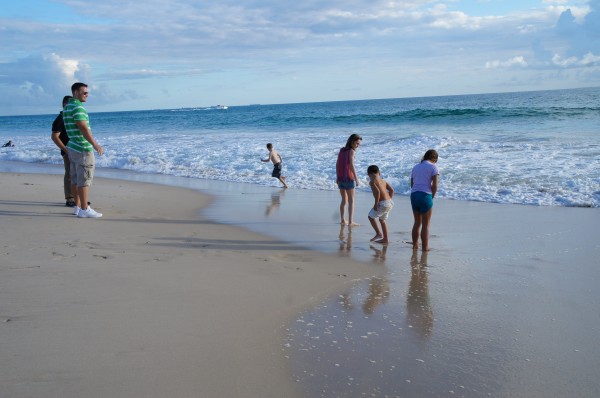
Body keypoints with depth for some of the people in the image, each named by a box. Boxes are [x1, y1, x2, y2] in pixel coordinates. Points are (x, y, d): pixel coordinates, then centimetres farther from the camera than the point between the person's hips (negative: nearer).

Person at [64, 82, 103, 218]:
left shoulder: (67, 107, 14)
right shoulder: (78, 107, -16)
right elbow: (83, 128, -25)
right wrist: (95, 144, -27)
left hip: (72, 147, 10)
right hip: (83, 148, -10)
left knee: (75, 179, 12)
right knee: (84, 179, -7)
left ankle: (78, 207, 17)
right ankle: (84, 209, -5)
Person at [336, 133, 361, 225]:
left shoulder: (341, 150, 9)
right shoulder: (351, 151, -12)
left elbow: (337, 164, 10)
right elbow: (351, 166, -21)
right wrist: (356, 179, -19)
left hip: (340, 179, 6)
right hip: (349, 179, -6)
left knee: (344, 200, 16)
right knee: (351, 201, 1)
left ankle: (342, 220, 15)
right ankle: (350, 221, -3)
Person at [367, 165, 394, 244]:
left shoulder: (372, 182, -7)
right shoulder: (383, 181, 15)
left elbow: (377, 191, -22)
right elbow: (391, 190, 12)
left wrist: (376, 204, -16)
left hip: (383, 203, -8)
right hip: (390, 202, 8)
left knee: (371, 217, 12)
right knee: (382, 219, 23)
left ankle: (379, 234, 9)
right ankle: (385, 239, 25)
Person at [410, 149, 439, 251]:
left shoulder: (416, 167, 17)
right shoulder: (433, 167, -2)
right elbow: (435, 186, -10)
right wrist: (432, 197, 4)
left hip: (414, 195, 6)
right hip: (425, 196, -6)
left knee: (417, 222, 18)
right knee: (426, 224, 3)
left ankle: (415, 245, 22)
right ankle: (425, 248, 5)